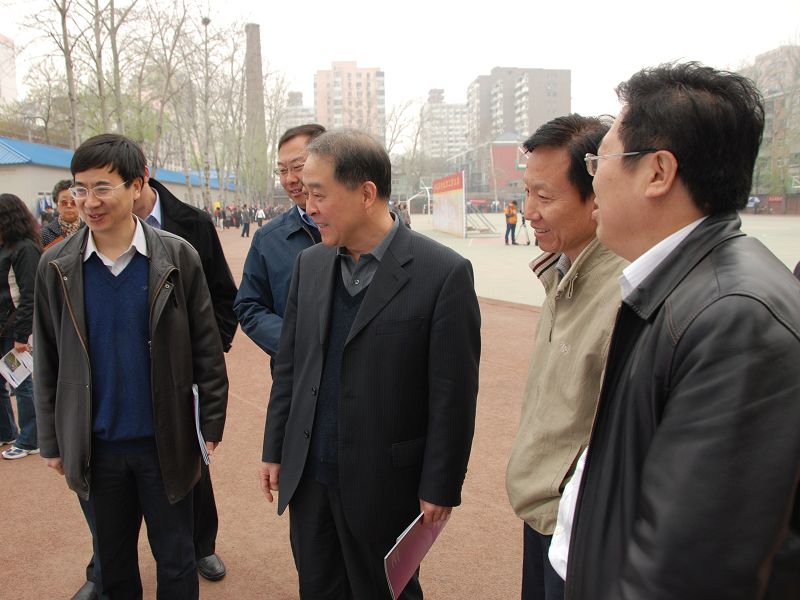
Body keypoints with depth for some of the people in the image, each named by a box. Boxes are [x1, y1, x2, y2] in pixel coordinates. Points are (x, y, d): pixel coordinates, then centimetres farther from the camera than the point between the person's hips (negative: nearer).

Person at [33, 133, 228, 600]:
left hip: (165, 440, -2)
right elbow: (47, 360, 3)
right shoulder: (57, 266, -3)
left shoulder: (178, 256, -9)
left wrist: (213, 424, -4)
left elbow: (206, 348, -5)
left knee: (177, 561, 13)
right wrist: (52, 441, 6)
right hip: (95, 446, 2)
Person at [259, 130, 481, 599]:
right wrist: (275, 450, 10)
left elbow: (453, 395, -13)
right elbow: (289, 366, 9)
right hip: (308, 475, 5)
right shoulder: (310, 263, 3)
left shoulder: (444, 273, -15)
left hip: (384, 484, -5)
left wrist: (440, 487, -10)